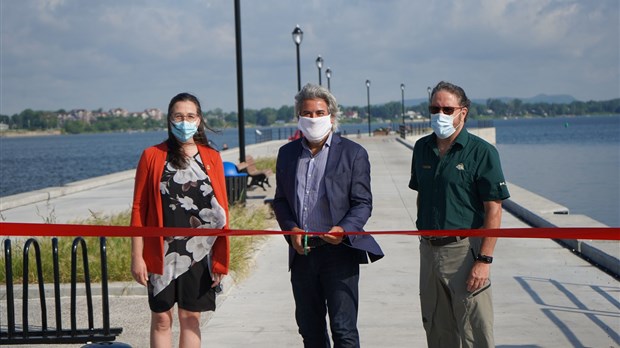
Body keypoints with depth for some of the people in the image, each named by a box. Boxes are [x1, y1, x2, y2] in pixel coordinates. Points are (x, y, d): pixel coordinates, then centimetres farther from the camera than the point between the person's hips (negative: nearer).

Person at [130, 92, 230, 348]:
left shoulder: (211, 158, 4)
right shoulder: (152, 156, -1)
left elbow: (221, 211, 4)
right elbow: (139, 209, -1)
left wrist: (220, 259, 0)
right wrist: (137, 256, -6)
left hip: (198, 253, 2)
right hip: (161, 253, -1)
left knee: (191, 318, 8)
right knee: (161, 319, 5)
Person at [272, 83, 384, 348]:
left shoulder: (353, 153, -1)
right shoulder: (287, 153, 11)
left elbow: (362, 203, -3)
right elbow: (280, 200, 14)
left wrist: (343, 230, -21)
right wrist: (291, 229, -5)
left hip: (339, 251, -4)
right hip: (302, 253, 4)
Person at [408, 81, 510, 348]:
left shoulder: (481, 152, -9)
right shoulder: (422, 148, 9)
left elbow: (493, 209, -12)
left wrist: (484, 260, -18)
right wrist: (424, 237, 15)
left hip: (465, 250, -6)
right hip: (429, 251, 6)